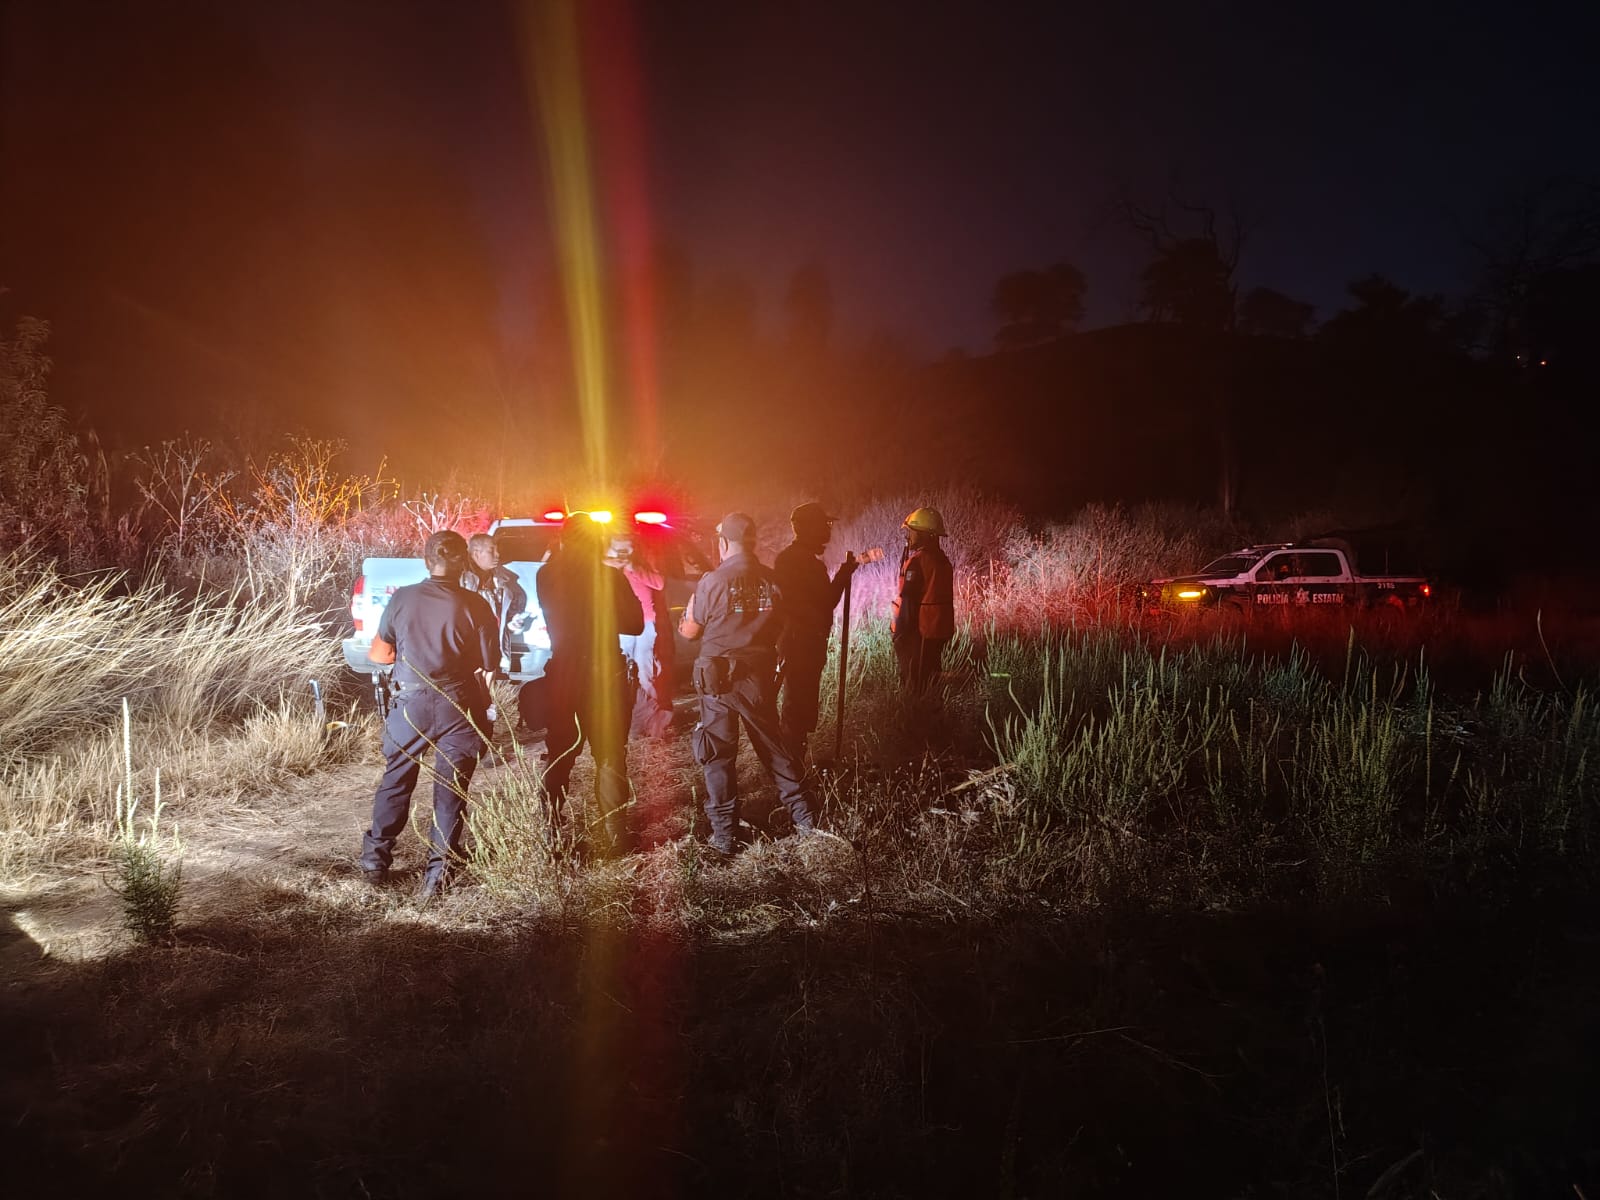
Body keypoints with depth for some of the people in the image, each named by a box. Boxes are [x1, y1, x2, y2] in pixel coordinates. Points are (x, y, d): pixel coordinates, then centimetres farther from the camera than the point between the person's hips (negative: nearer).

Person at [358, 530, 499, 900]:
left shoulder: (402, 598, -3)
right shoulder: (475, 606, -8)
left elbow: (380, 653, 8)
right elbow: (489, 668, -5)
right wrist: (481, 704, 12)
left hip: (412, 703, 1)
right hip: (459, 707, -1)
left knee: (395, 781, 17)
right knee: (451, 790, 7)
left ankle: (376, 856, 25)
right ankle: (438, 869, 7)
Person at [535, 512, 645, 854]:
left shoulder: (546, 576, -2)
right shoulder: (609, 577, -11)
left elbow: (554, 620, 10)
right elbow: (634, 624, -4)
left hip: (562, 674, 3)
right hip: (604, 674, -3)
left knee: (558, 756, 15)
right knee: (610, 756, 7)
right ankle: (617, 835, 5)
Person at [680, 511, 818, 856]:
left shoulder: (712, 581, -13)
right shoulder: (771, 582, -3)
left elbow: (691, 631, -5)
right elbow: (777, 629, 8)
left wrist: (687, 615, 15)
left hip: (718, 679, -3)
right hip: (760, 677, 4)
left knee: (719, 756, 7)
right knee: (773, 747, 17)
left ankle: (724, 835, 11)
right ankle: (804, 816, 23)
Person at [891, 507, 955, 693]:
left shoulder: (917, 561, -16)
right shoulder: (942, 559, 11)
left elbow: (908, 601, -19)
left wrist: (900, 634, -14)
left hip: (920, 630, -8)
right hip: (941, 630, 8)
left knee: (915, 683, -1)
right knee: (931, 676, 16)